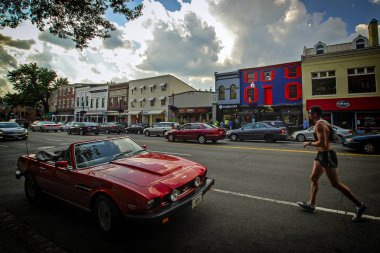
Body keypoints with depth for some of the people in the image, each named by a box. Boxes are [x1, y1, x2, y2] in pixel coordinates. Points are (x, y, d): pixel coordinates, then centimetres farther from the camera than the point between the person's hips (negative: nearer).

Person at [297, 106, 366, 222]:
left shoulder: (319, 125, -19)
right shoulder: (323, 123, 12)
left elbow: (321, 143, -26)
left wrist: (309, 143, -12)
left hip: (326, 155, -10)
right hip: (321, 155, 10)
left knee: (336, 184, 1)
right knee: (313, 178, 12)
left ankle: (359, 206, 17)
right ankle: (311, 205, 21)